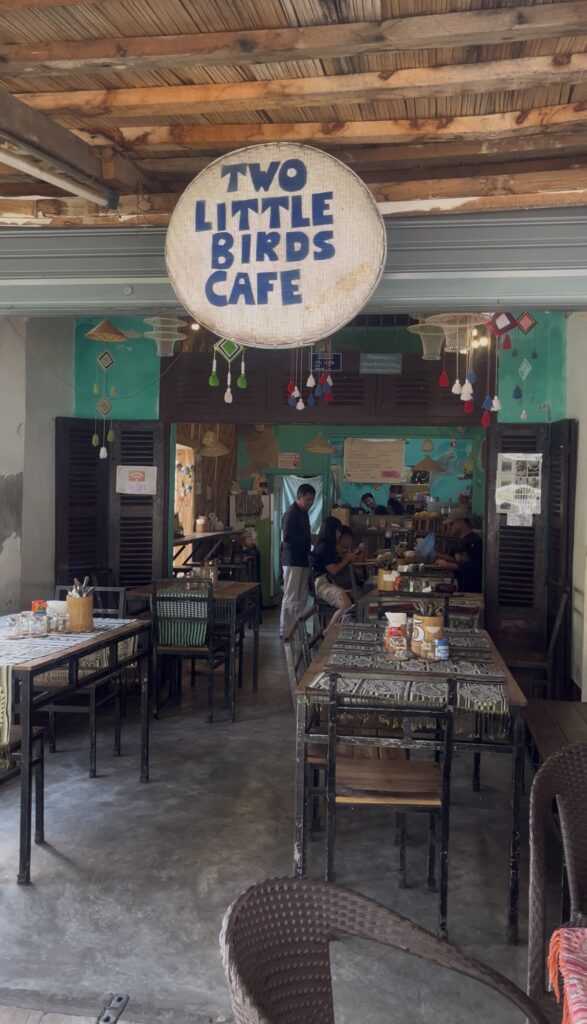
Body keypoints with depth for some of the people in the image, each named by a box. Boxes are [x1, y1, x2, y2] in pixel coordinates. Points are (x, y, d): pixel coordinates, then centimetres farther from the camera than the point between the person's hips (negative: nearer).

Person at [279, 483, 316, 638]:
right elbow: (287, 537, -24)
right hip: (293, 560, -9)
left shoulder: (303, 513, 15)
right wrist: (309, 539, -23)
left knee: (302, 597, 11)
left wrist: (311, 540, 7)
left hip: (302, 559, 9)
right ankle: (285, 631, 2)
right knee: (291, 598, -5)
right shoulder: (291, 513, -14)